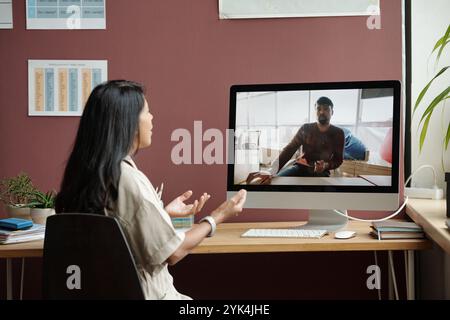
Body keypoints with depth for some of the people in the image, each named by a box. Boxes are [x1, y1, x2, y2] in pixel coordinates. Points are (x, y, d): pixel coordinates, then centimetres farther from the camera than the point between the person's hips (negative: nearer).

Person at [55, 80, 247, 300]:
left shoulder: (85, 175, -1)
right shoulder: (130, 180, -25)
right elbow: (173, 253, -16)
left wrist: (165, 212, 15)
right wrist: (217, 216, -4)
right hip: (144, 293, -7)